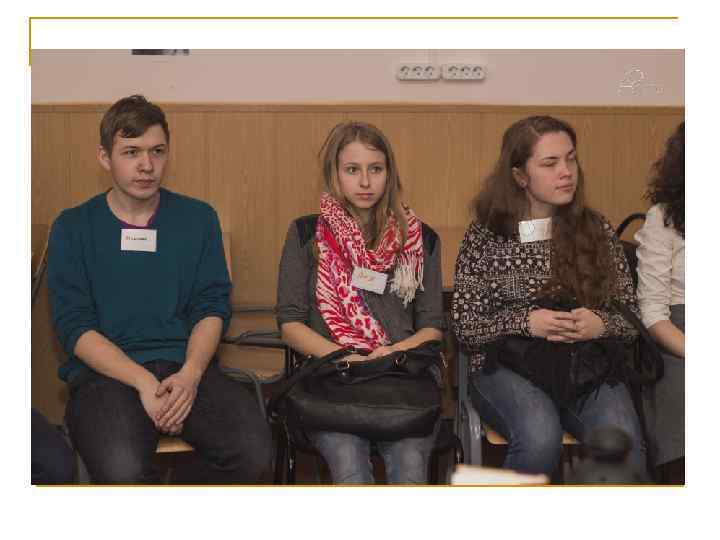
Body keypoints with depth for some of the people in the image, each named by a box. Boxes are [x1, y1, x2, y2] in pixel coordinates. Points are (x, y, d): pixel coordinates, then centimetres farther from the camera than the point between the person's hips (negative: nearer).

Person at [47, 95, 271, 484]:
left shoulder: (198, 218, 14)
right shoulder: (73, 227, 8)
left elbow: (212, 307, 8)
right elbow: (74, 326, -1)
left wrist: (190, 374, -12)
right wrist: (144, 382, -15)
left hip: (185, 368, 2)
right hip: (105, 372, -2)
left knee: (251, 450, -27)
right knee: (122, 471, -35)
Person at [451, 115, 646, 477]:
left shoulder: (597, 230, 12)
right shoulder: (486, 234, 4)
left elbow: (631, 316, 12)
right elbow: (464, 326, 1)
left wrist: (602, 325, -11)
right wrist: (526, 323, -15)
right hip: (508, 366, -2)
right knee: (540, 438, -33)